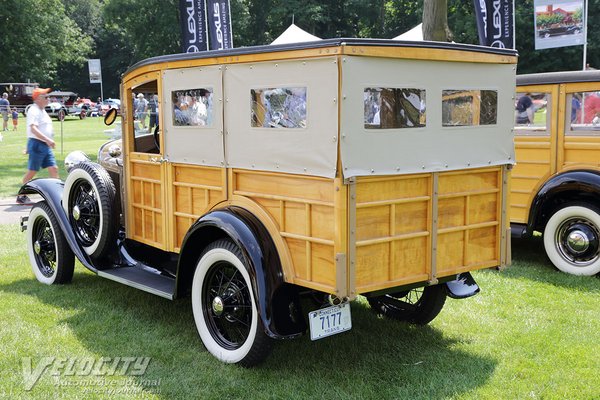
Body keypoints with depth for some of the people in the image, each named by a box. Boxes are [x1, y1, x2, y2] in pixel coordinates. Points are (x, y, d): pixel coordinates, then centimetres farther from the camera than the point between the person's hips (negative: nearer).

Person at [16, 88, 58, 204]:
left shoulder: (42, 111, 17)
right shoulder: (34, 111, -12)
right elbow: (33, 129, -25)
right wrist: (47, 139, -33)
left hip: (46, 145, 9)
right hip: (37, 144, -9)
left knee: (54, 169, 2)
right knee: (32, 172, -2)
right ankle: (21, 196, 9)